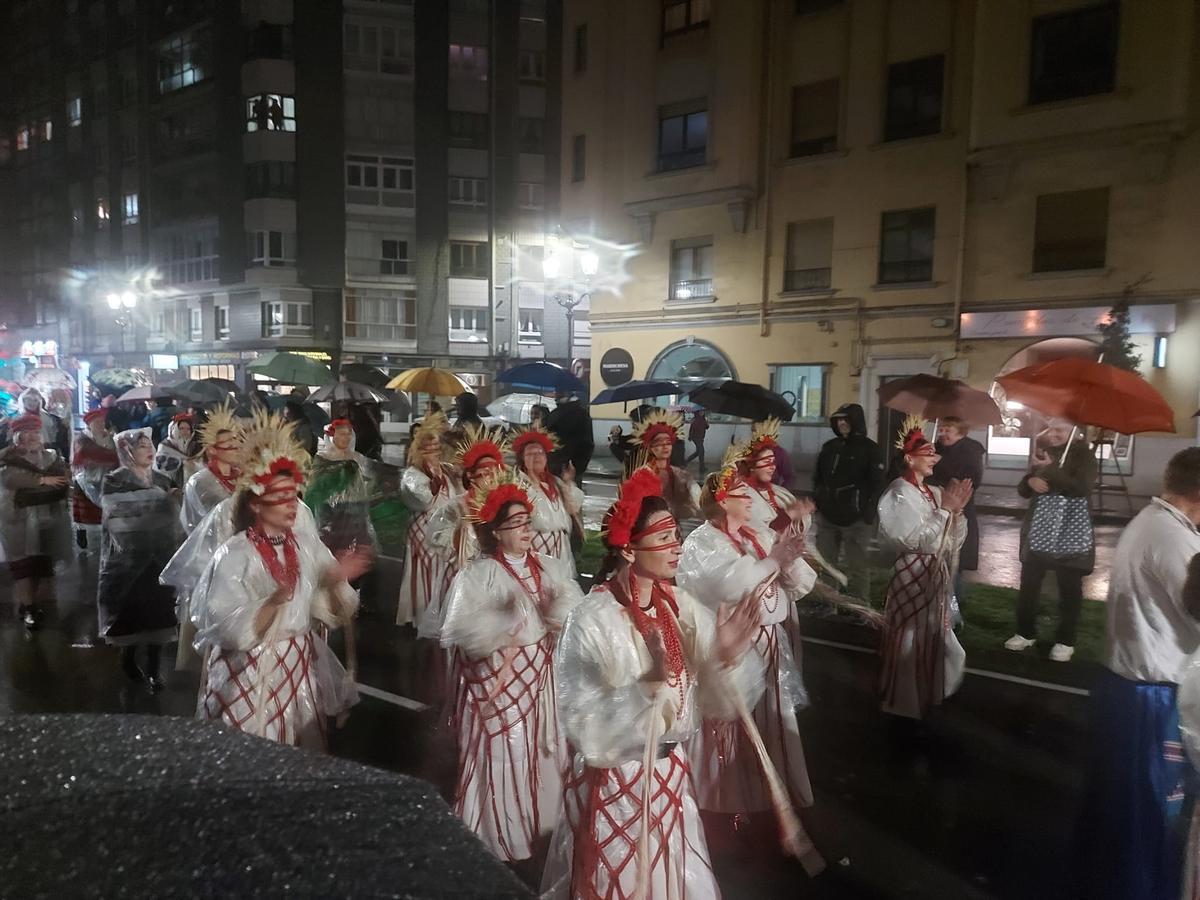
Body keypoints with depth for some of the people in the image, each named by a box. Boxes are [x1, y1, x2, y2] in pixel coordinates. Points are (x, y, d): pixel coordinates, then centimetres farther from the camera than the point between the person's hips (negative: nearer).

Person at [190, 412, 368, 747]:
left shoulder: (307, 544, 2)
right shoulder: (235, 554, -13)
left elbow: (331, 613, 3)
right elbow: (233, 632, -20)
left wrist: (335, 582, -15)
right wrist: (275, 601, -33)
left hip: (302, 670, 5)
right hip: (252, 676, -5)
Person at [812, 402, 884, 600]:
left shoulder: (869, 448, -4)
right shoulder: (830, 446, 11)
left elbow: (877, 484, -7)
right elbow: (817, 477, 18)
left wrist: (869, 513, -14)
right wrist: (816, 502, 10)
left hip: (855, 518, -5)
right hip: (827, 516, 5)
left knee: (857, 566, 2)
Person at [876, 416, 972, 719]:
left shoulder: (935, 492, 9)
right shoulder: (898, 494, -13)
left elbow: (955, 541, 8)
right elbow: (917, 540, -21)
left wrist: (956, 511, -7)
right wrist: (945, 510, -19)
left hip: (936, 575, 8)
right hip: (912, 575, -8)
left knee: (932, 640, 16)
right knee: (911, 641, 1)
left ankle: (926, 698, 32)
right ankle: (906, 703, 16)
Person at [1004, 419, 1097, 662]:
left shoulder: (1083, 455, -5)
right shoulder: (1043, 454, 10)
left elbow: (1081, 487, -22)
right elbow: (1022, 490, 10)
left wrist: (1050, 470, -24)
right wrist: (1031, 481, -12)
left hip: (1071, 535, -4)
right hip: (1039, 531, 5)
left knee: (1070, 589, 4)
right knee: (1028, 584, 7)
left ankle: (1065, 641, 15)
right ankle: (1025, 633, 20)